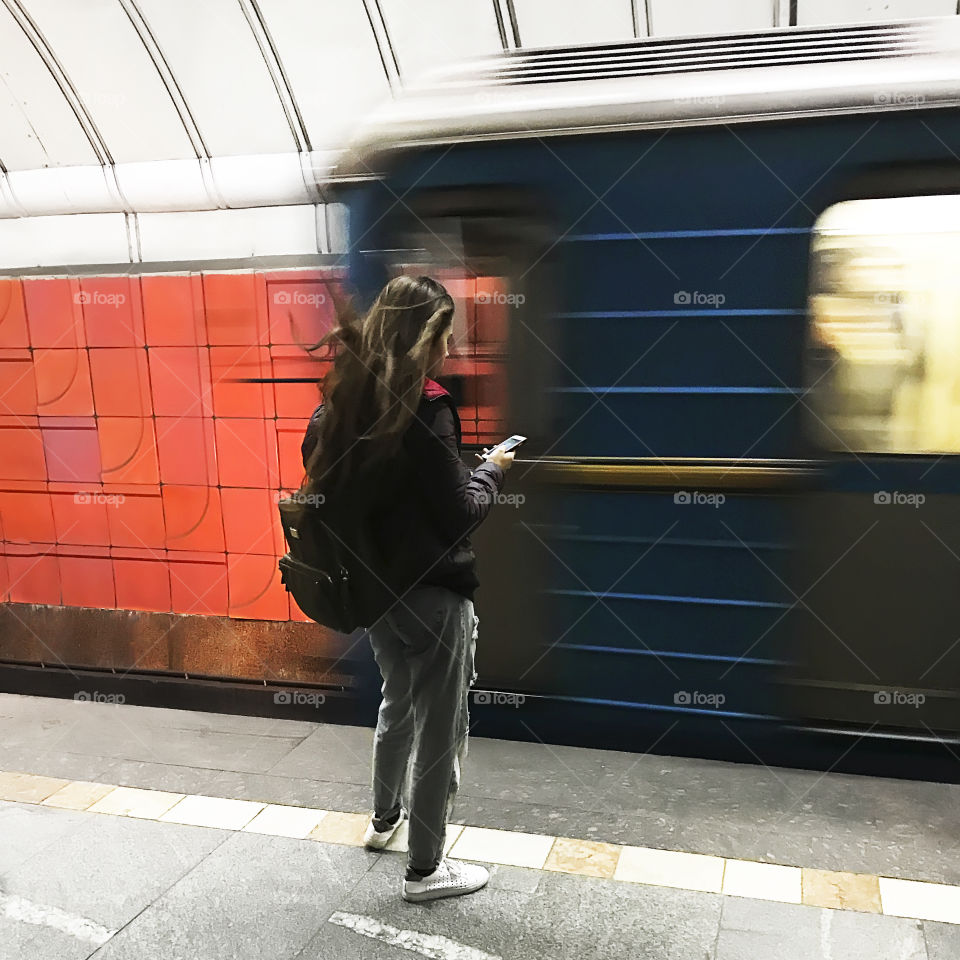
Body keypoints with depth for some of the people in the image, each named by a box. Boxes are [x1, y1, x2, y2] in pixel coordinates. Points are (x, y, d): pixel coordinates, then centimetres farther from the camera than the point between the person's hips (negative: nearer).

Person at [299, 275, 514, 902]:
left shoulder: (345, 402, 1)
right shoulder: (424, 407, -22)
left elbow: (327, 482, 12)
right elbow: (460, 514, -19)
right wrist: (493, 470, -2)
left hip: (375, 587, 8)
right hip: (433, 594, -8)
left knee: (398, 704, 29)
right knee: (440, 731, 9)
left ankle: (384, 819, 48)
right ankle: (425, 869, 25)